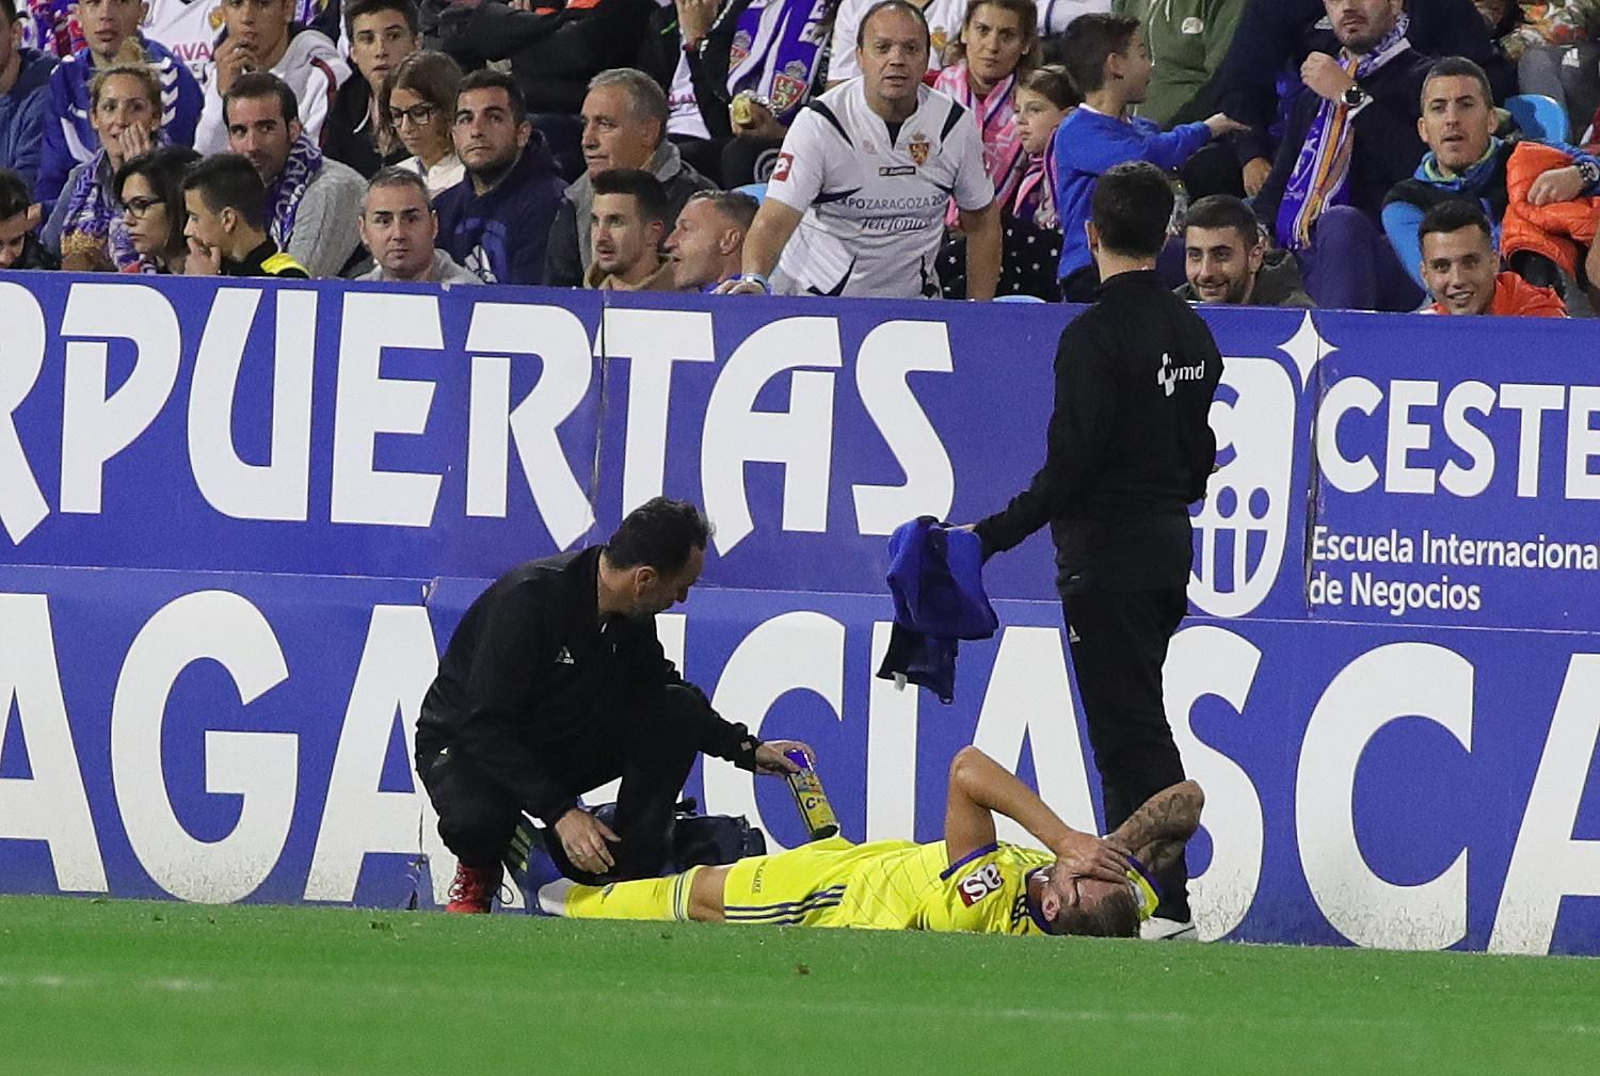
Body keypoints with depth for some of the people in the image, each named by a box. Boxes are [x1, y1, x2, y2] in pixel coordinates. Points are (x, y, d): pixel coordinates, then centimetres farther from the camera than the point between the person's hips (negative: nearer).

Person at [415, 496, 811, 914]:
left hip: (558, 746, 6)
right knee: (476, 818, -40)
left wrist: (747, 750, 9)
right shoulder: (529, 598, -30)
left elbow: (663, 689, 15)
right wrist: (561, 812, -35)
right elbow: (486, 727, -32)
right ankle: (478, 873, -3)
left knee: (680, 712, -13)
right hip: (465, 744, -6)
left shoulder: (630, 616, -7)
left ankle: (629, 872, -8)